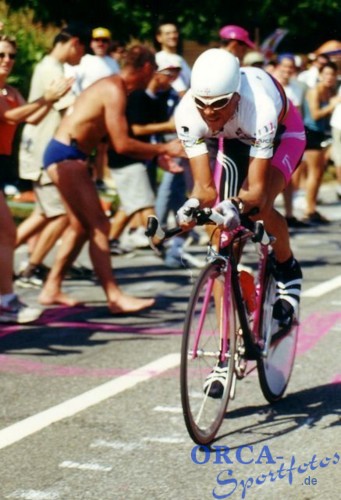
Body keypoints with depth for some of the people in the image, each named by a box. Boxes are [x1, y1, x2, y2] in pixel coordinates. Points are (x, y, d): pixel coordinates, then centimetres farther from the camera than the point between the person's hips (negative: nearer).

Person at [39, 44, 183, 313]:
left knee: (81, 226, 17)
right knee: (99, 225, -12)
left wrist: (156, 156, 14)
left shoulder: (113, 87, 14)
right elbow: (122, 145, -21)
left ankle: (52, 289, 25)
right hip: (66, 156, -11)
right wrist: (164, 148, -12)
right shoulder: (115, 91, -17)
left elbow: (119, 142, 17)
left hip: (70, 157, 11)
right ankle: (115, 297, -13)